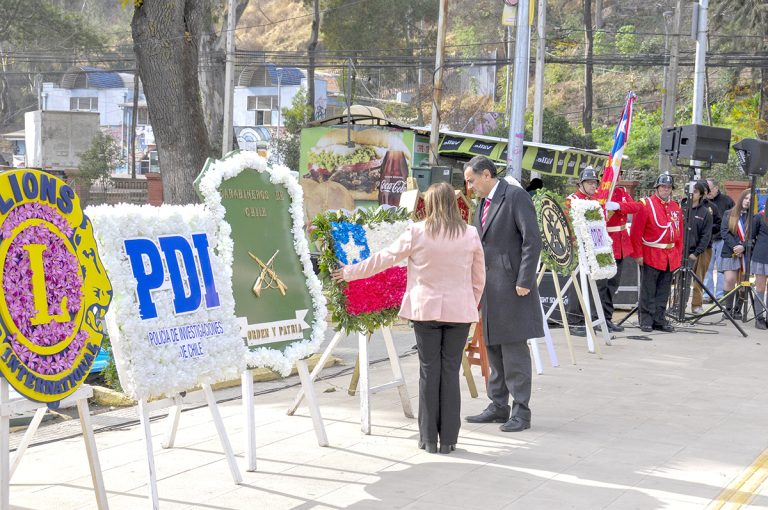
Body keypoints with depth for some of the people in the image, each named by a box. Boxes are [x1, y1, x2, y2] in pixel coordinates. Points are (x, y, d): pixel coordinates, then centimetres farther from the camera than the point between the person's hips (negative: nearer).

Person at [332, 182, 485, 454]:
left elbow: (384, 258, 3)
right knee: (451, 371, 5)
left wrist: (349, 272, 15)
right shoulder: (470, 234, 1)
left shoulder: (417, 232, -5)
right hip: (459, 310, 1)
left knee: (429, 371, 5)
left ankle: (429, 438, 10)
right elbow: (479, 277, 8)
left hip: (425, 309, -1)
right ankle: (448, 439, 7)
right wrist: (472, 305, 22)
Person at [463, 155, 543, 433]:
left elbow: (532, 240, -15)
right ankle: (498, 407, 21)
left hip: (510, 287, -9)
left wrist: (524, 282, -18)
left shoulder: (516, 196, -9)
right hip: (488, 289, 9)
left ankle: (521, 411, 0)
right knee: (493, 349, 13)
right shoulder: (484, 203, 17)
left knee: (514, 350, -5)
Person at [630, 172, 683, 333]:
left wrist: (678, 255, 11)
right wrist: (638, 254, -13)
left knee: (663, 292, 9)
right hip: (650, 256, -5)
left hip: (670, 257, 5)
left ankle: (659, 320, 16)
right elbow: (636, 232, -9)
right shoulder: (645, 204, -5)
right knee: (648, 292, 0)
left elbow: (679, 234, 16)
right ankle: (646, 320, 6)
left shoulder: (676, 207, 13)